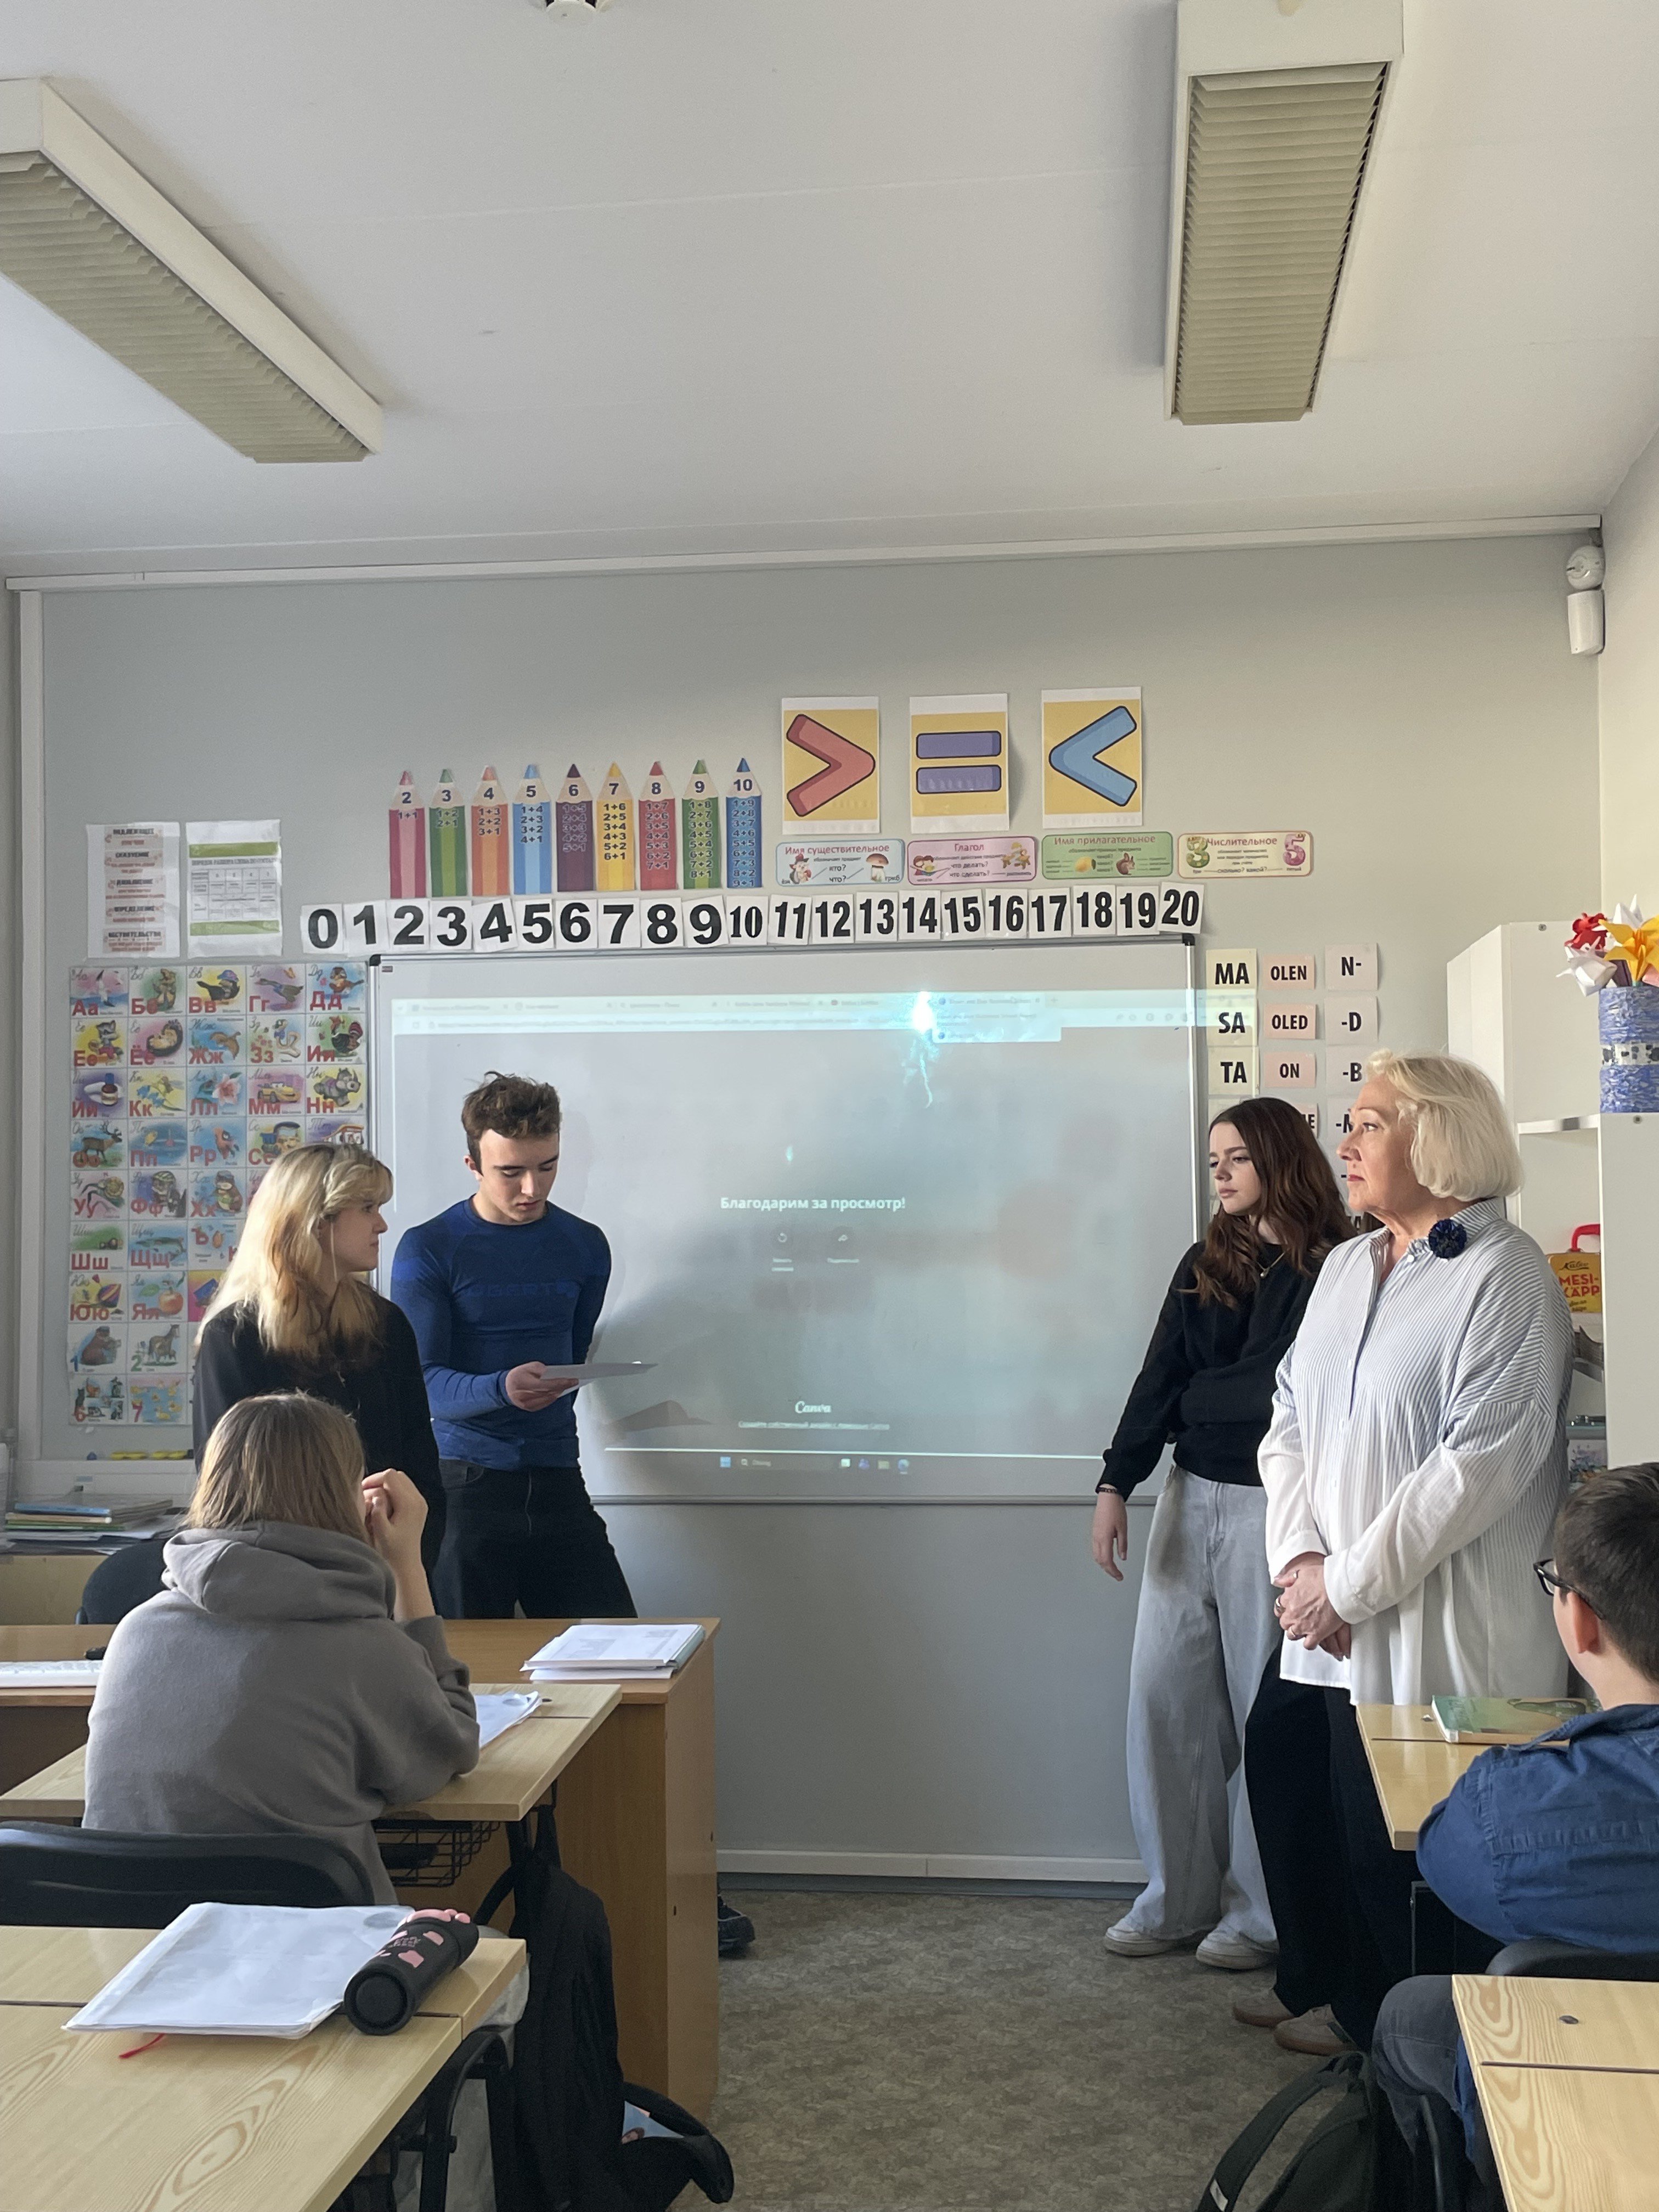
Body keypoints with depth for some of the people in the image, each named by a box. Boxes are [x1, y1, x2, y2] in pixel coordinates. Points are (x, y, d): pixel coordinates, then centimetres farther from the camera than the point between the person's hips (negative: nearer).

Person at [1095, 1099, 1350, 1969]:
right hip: (1191, 1496, 6)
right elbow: (1160, 1379, 6)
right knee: (1163, 1693, 6)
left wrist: (1197, 1398, -2)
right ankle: (1176, 1894, 18)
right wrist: (1117, 1484, -1)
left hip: (1273, 1503, -6)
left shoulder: (1330, 1270, -7)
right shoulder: (1206, 1264, 11)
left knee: (1267, 1704, 1)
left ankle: (1260, 1908, 15)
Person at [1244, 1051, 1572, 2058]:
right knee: (1284, 1769, 14)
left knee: (1391, 1835, 2)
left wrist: (1351, 1584, -17)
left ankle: (1373, 2017, 27)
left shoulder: (1505, 1275, -13)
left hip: (1433, 1627, -7)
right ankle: (1317, 1980, 37)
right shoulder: (1346, 1266, 12)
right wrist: (1301, 1557, -6)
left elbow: (1487, 1461, -20)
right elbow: (1290, 1417, 10)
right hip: (1328, 1613, 7)